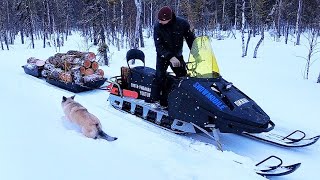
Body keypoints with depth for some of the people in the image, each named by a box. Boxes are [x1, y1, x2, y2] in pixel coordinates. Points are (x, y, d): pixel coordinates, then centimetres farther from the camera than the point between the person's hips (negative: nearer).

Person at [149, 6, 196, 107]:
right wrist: (170, 57, -37)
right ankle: (154, 100, -9)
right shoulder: (158, 27, -19)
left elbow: (191, 39, -6)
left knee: (183, 76, 0)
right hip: (163, 55, -2)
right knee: (160, 76, -17)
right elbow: (158, 46, -23)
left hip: (177, 55, 2)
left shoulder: (182, 23, -17)